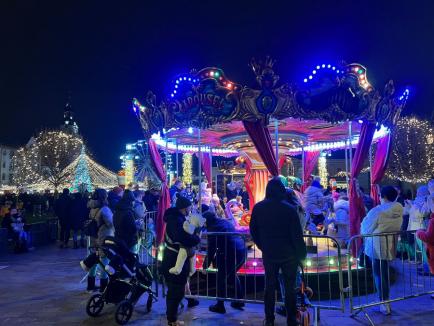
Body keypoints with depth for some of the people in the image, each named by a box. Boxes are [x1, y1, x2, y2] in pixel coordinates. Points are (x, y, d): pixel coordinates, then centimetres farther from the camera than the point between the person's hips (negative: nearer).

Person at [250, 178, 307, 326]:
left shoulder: (258, 208, -5)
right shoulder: (289, 209, -17)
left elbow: (253, 231, 4)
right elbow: (297, 235, -15)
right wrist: (302, 254, -4)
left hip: (268, 254, 3)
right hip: (288, 254, -3)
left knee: (270, 286, 14)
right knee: (289, 287, 10)